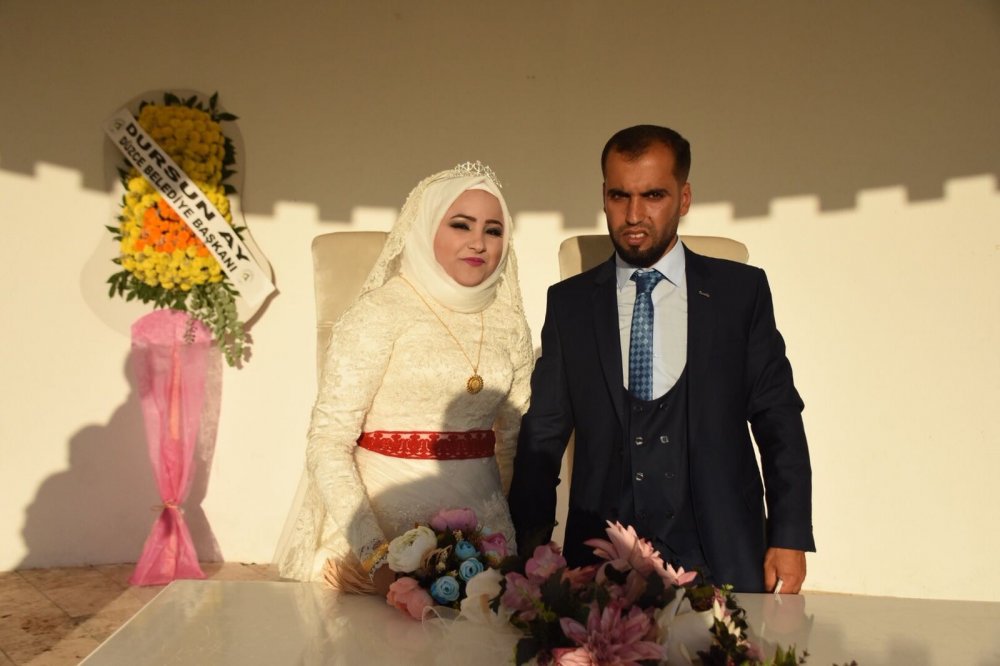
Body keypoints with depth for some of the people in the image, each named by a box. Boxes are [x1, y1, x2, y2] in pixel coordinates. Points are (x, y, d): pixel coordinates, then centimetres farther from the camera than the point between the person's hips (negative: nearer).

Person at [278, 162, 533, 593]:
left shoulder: (509, 324, 4)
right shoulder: (377, 315, -10)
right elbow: (327, 445, -14)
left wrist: (521, 535, 4)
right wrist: (375, 553, -21)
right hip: (386, 525, -4)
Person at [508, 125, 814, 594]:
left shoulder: (741, 291, 3)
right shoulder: (569, 303, 6)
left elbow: (779, 421, 3)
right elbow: (543, 434, 5)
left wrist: (790, 538, -3)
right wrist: (531, 549, -2)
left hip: (720, 558, 0)